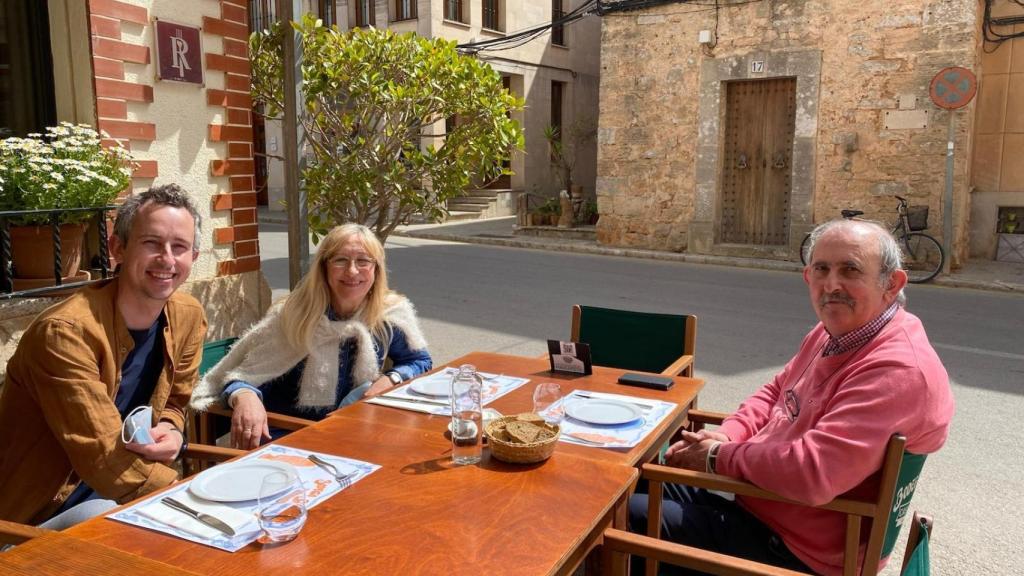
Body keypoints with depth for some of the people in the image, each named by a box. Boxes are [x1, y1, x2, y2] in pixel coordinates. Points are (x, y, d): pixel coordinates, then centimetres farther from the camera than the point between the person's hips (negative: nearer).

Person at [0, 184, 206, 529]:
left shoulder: (188, 317, -3)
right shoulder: (65, 331, -24)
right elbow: (107, 462, -25)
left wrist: (170, 431, -13)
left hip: (113, 493, 7)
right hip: (37, 519, -6)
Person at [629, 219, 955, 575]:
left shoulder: (900, 371, -28)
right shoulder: (832, 332, 3)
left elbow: (811, 472, -35)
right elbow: (776, 392, 16)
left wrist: (720, 457, -18)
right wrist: (724, 437, -3)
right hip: (756, 499, 9)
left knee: (633, 516, -8)